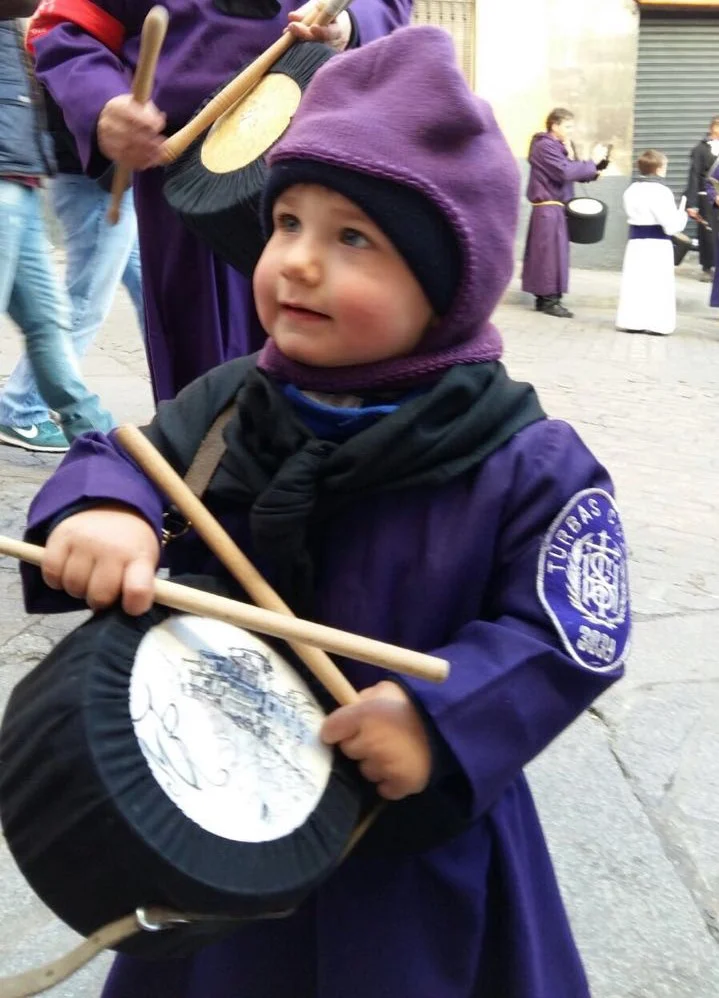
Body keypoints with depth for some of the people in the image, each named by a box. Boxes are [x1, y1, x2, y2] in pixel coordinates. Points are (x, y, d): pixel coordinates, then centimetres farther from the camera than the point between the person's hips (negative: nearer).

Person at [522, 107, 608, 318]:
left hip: (555, 207, 9)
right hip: (549, 208, -9)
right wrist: (592, 162, -16)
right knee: (551, 253, -7)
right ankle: (549, 300, -4)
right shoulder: (545, 146, -13)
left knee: (552, 253, 10)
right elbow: (565, 172, -21)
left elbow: (570, 170, 13)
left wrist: (594, 171, -2)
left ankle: (544, 297, 15)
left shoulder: (558, 146, 17)